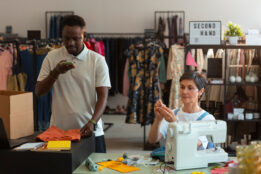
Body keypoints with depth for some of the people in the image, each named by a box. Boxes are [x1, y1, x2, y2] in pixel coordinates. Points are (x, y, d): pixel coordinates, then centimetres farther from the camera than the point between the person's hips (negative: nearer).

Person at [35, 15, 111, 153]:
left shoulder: (98, 60, -1)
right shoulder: (52, 57, 4)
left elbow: (102, 96, -4)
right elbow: (38, 92, 2)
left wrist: (92, 122, -19)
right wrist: (56, 72, -14)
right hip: (59, 132, 1)